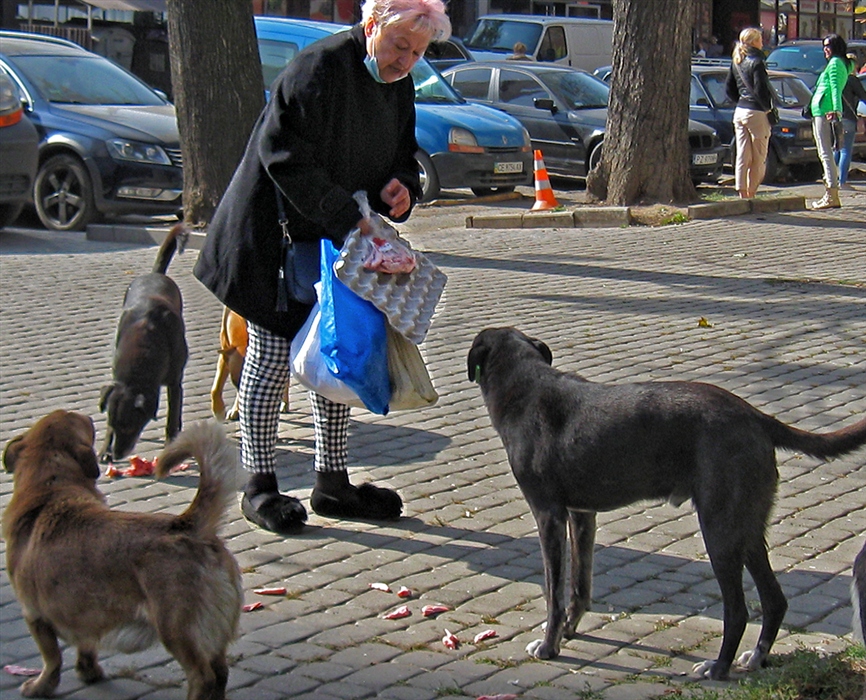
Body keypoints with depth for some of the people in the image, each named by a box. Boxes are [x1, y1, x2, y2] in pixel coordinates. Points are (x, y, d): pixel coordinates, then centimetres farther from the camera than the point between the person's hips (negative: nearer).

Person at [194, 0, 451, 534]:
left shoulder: (398, 86, 5)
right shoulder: (318, 69, -21)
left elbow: (401, 157, 16)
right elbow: (286, 159, -26)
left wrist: (400, 188, -8)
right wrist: (345, 217, -27)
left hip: (342, 247, 8)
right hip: (276, 240, -8)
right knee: (273, 357, -2)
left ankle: (333, 483, 22)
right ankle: (259, 486, 9)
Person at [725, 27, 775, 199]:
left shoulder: (736, 62, 11)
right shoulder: (756, 62, -12)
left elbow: (729, 88, 16)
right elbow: (760, 90, -16)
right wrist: (768, 107, -4)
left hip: (739, 112, 7)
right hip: (756, 113, -7)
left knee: (742, 156, 6)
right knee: (758, 158, 1)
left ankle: (742, 193, 4)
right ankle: (751, 193, 2)